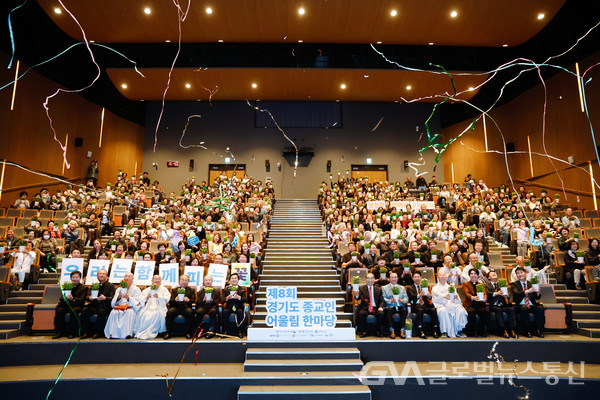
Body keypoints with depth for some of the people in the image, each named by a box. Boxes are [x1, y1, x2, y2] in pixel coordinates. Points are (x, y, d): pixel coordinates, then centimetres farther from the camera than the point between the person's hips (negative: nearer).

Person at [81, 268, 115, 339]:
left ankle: (97, 332, -19)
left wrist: (105, 298, -27)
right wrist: (89, 298, -16)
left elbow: (112, 298, -6)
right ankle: (85, 332, -13)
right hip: (94, 306, 4)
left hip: (105, 307, -4)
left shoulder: (110, 286, 6)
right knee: (84, 310, -22)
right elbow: (88, 297, 9)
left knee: (101, 311, -33)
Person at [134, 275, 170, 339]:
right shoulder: (146, 290, 25)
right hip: (147, 307, 2)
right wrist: (146, 297, -7)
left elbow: (167, 299, 2)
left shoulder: (164, 289, 18)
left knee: (158, 314, -34)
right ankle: (140, 332, -24)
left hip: (158, 308, -2)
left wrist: (159, 296, -13)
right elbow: (141, 300, 13)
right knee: (143, 315, -30)